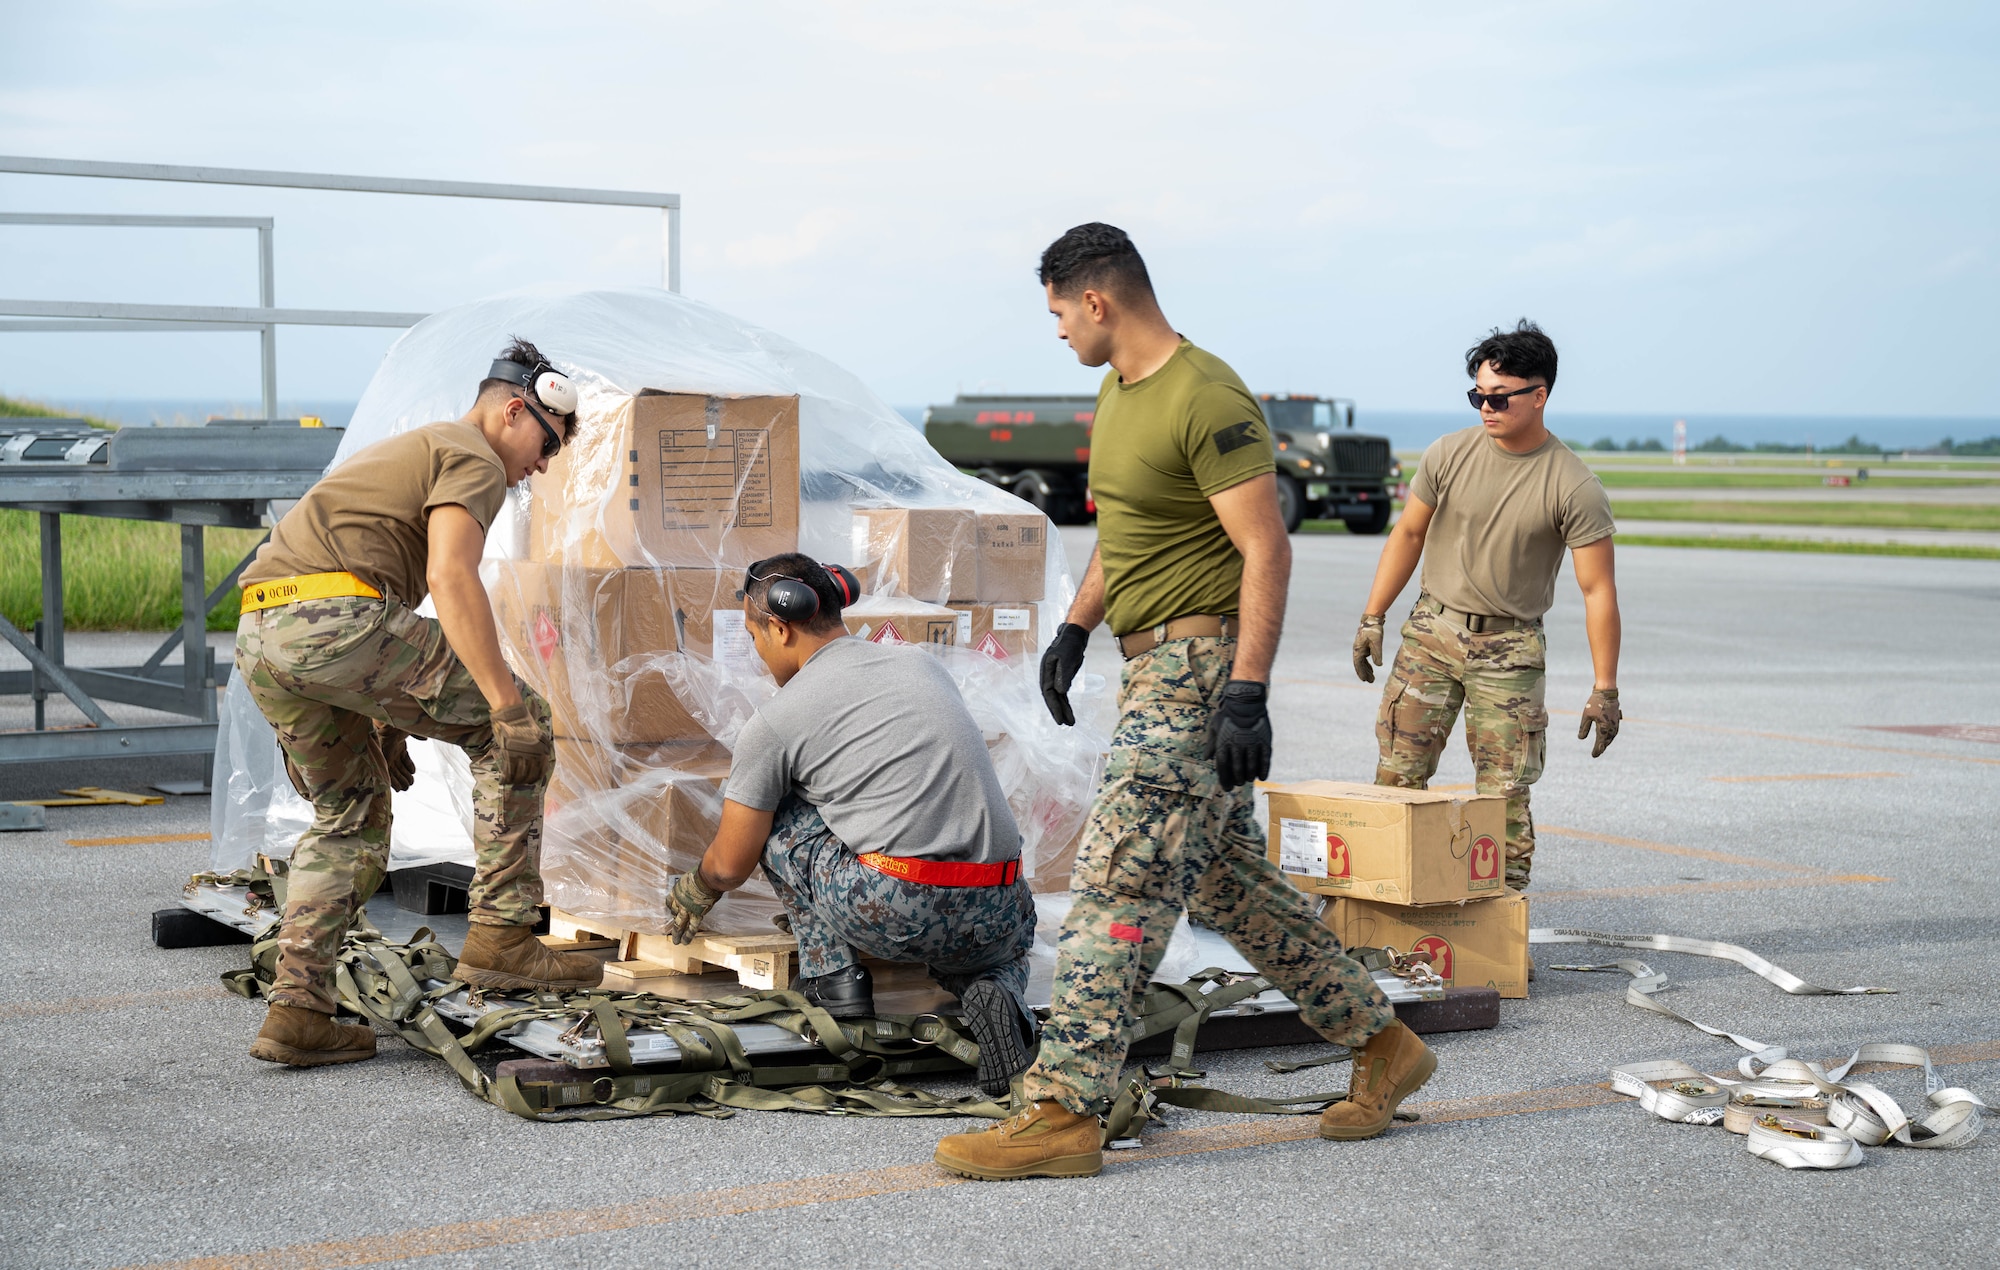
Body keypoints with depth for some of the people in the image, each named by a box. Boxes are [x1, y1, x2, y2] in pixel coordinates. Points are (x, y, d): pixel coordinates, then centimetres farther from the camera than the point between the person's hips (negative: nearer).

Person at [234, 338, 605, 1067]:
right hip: (334, 618, -9)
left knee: (350, 817, 20)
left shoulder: (408, 451, 35)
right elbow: (450, 578, -14)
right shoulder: (474, 460, 4)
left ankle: (296, 1011, 12)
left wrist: (385, 722, 37)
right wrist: (506, 704, -16)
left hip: (259, 637, 9)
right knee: (515, 730, 3)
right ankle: (500, 936, 1)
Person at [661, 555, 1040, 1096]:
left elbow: (728, 867, 11)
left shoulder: (776, 720, 3)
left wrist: (690, 893, 35)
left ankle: (832, 972, 14)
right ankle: (994, 992, 5)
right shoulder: (925, 664, 18)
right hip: (995, 915, 5)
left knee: (772, 814, 17)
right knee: (1011, 939, 40)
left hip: (895, 910, -4)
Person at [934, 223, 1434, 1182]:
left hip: (1201, 661, -10)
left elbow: (1267, 551, -21)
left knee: (1117, 881, -11)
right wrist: (1075, 629, 21)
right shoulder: (1117, 393, 15)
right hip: (1154, 663, 10)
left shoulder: (1207, 402, -17)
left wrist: (1247, 690, -26)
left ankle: (1062, 1112, -8)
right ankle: (1381, 1048, 25)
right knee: (1231, 879, 15)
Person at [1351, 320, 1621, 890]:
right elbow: (1408, 534, 10)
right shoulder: (1450, 454, -3)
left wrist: (1605, 688, -12)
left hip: (1510, 647, -3)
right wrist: (1373, 618, 8)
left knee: (1503, 793, -4)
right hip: (1431, 629, 3)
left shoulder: (1574, 488, -12)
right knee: (1398, 773, 0)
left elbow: (1597, 589, -10)